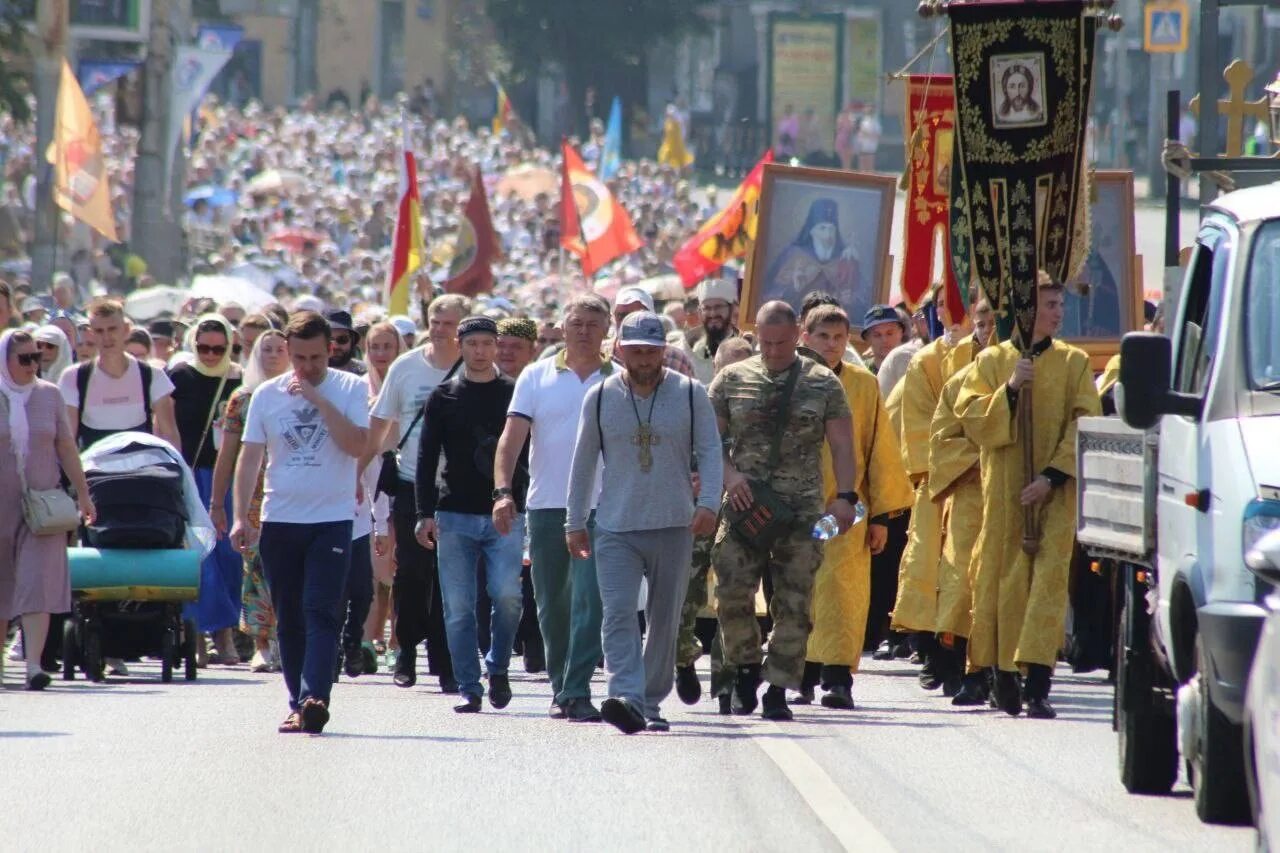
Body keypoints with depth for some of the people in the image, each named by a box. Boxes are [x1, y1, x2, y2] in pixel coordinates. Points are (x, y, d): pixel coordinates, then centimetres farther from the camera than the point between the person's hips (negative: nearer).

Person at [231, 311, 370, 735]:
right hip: (279, 521, 3)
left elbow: (357, 445, -13)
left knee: (320, 613, -13)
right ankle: (298, 704, 13)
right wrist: (241, 517, -1)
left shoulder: (350, 389, 0)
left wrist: (317, 399, -16)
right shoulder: (267, 395, 7)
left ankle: (314, 699, -23)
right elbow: (250, 457, 7)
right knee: (289, 620, 6)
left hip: (332, 521, -3)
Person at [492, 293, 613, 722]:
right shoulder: (537, 377, 6)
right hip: (545, 506, 2)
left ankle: (576, 692, -13)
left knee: (590, 601, -12)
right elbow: (512, 437, 1)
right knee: (551, 605, 9)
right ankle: (560, 687, 21)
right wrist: (503, 490, -12)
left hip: (599, 509, -2)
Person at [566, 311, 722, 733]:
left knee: (664, 620, 7)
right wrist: (575, 522, 12)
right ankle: (626, 699, -27)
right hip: (615, 528, 0)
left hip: (674, 526, 0)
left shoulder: (690, 394, 2)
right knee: (618, 615, -16)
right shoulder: (600, 398, 6)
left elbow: (710, 452, 1)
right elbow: (584, 462, 12)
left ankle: (651, 703, 18)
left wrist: (708, 503, -15)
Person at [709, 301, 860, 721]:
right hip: (745, 504, 0)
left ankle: (777, 689, 2)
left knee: (794, 603, -3)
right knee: (732, 592, -10)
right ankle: (747, 668, 13)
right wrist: (728, 475, -8)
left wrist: (845, 496, -7)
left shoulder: (823, 384, 7)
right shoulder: (731, 380, 8)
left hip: (802, 509, 0)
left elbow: (842, 445, 6)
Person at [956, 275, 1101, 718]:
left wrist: (1052, 476, -11)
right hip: (1004, 490, 1)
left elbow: (1085, 424, -1)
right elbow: (970, 416, 0)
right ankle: (1004, 674, 17)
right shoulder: (992, 361, 8)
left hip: (1053, 492, -1)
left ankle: (1038, 684, -17)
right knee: (1004, 575, 3)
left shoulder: (1074, 363, 6)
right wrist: (1010, 389, -15)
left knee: (1048, 576, -11)